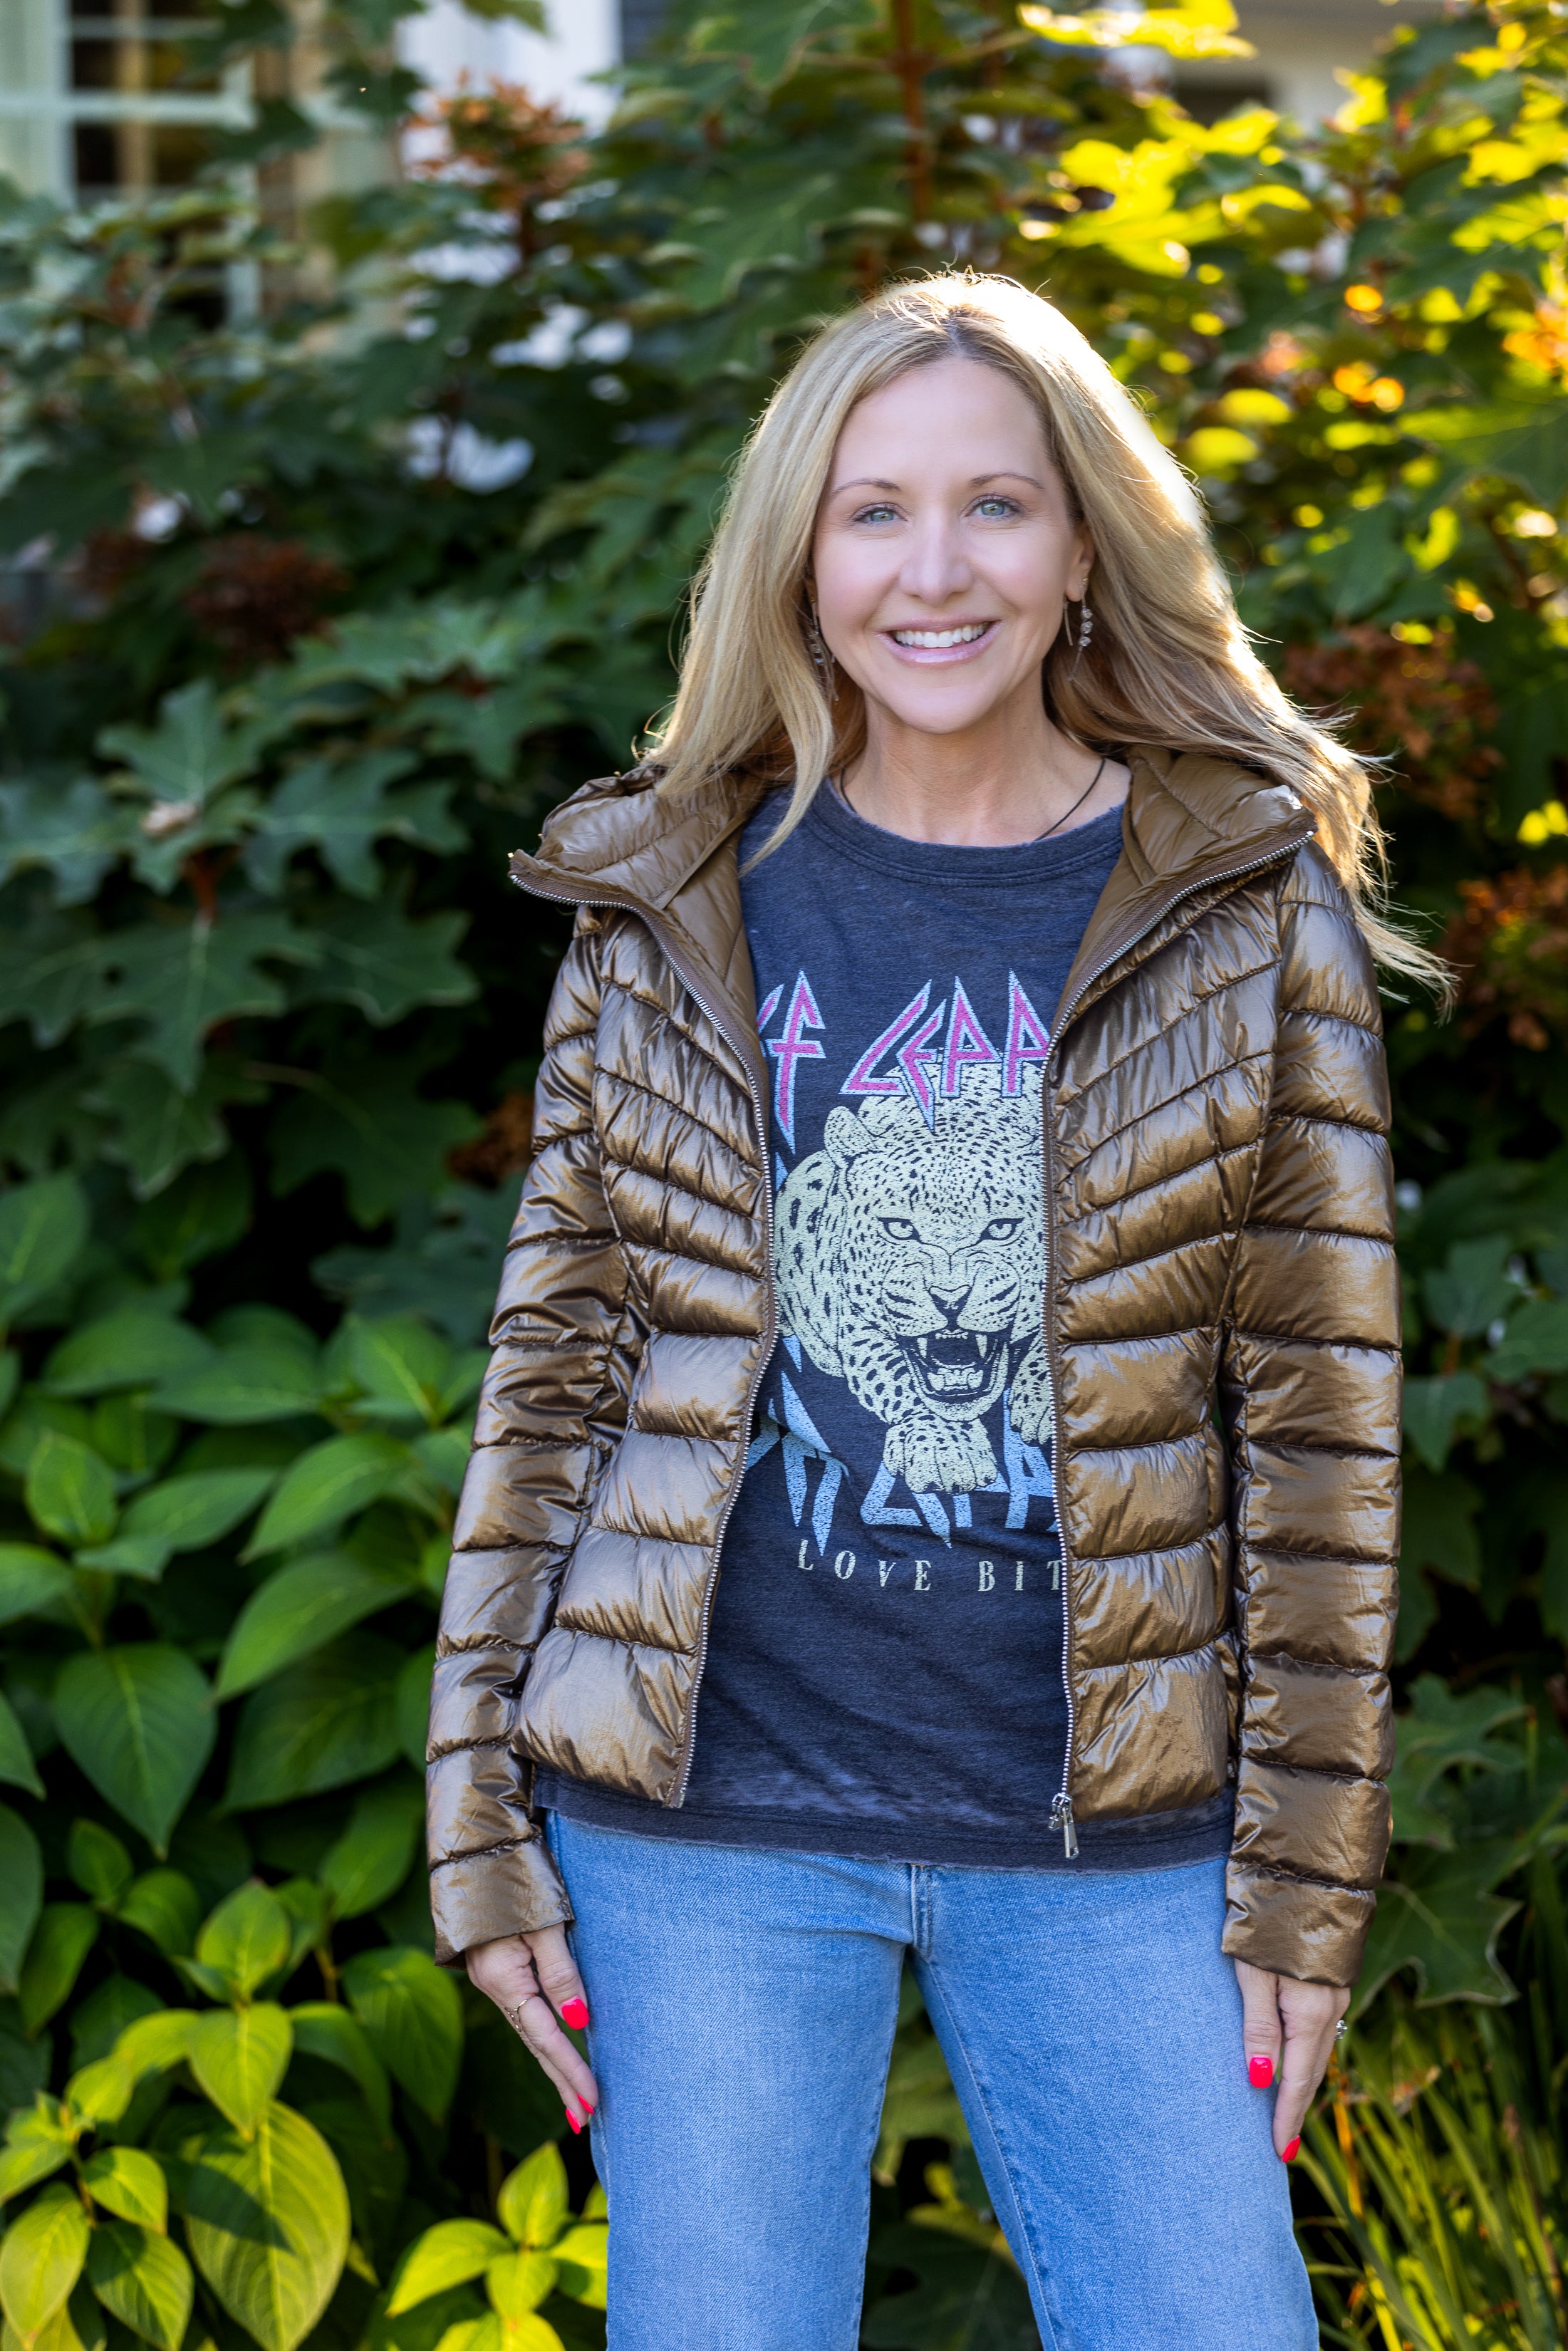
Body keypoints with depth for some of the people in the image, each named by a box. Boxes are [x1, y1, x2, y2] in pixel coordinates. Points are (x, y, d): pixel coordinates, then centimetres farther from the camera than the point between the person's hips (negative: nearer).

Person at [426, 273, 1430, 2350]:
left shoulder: (1248, 909, 1)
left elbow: (1317, 1405, 1)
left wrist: (1307, 1870, -2)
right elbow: (556, 1359, 6)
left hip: (1108, 1853, 0)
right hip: (710, 1819, 1)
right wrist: (484, 1819, 2)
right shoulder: (664, 912, 4)